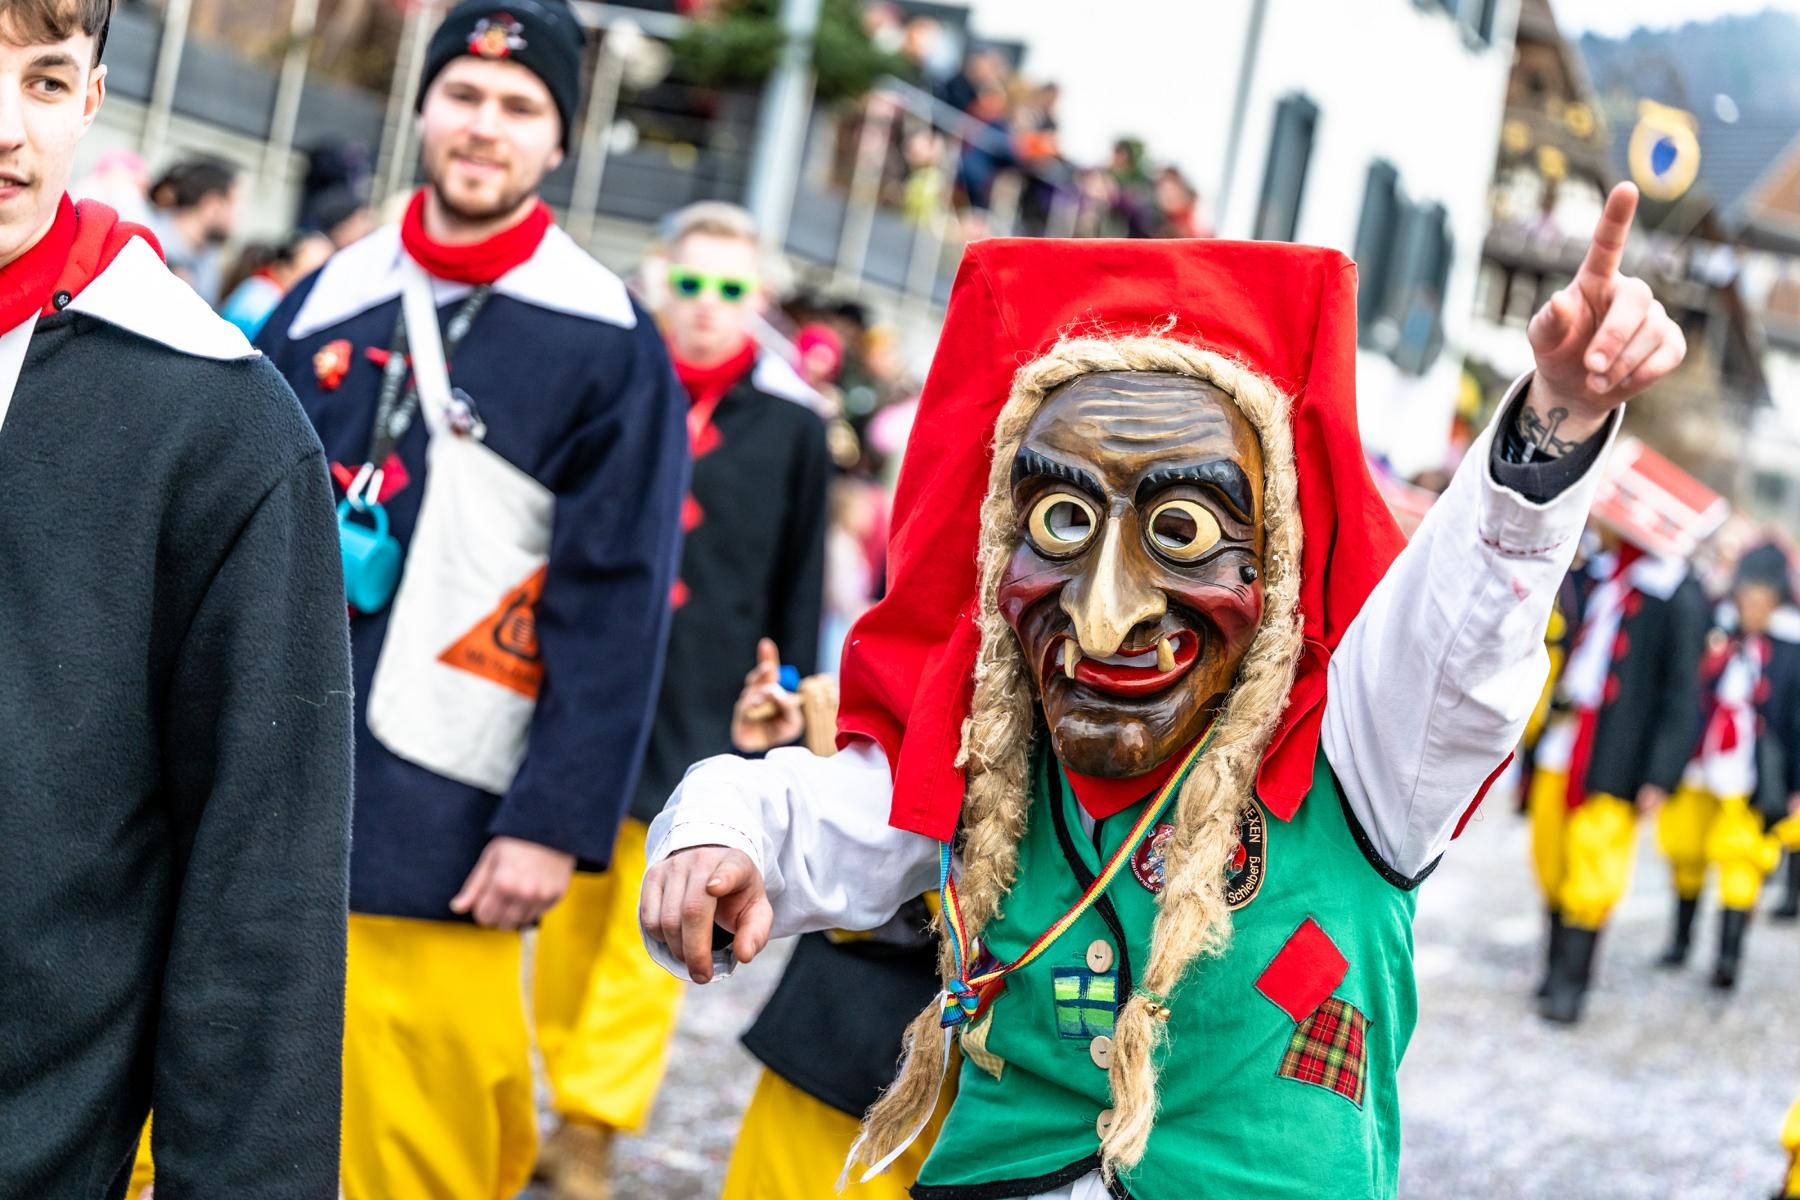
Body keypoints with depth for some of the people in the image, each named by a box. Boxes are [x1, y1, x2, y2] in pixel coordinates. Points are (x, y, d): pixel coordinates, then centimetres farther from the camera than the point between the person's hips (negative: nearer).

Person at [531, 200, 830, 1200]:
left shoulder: (792, 423, 0)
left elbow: (800, 590, 6)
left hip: (702, 713, -2)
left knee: (649, 934, -1)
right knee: (572, 913, 7)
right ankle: (574, 1101, 21)